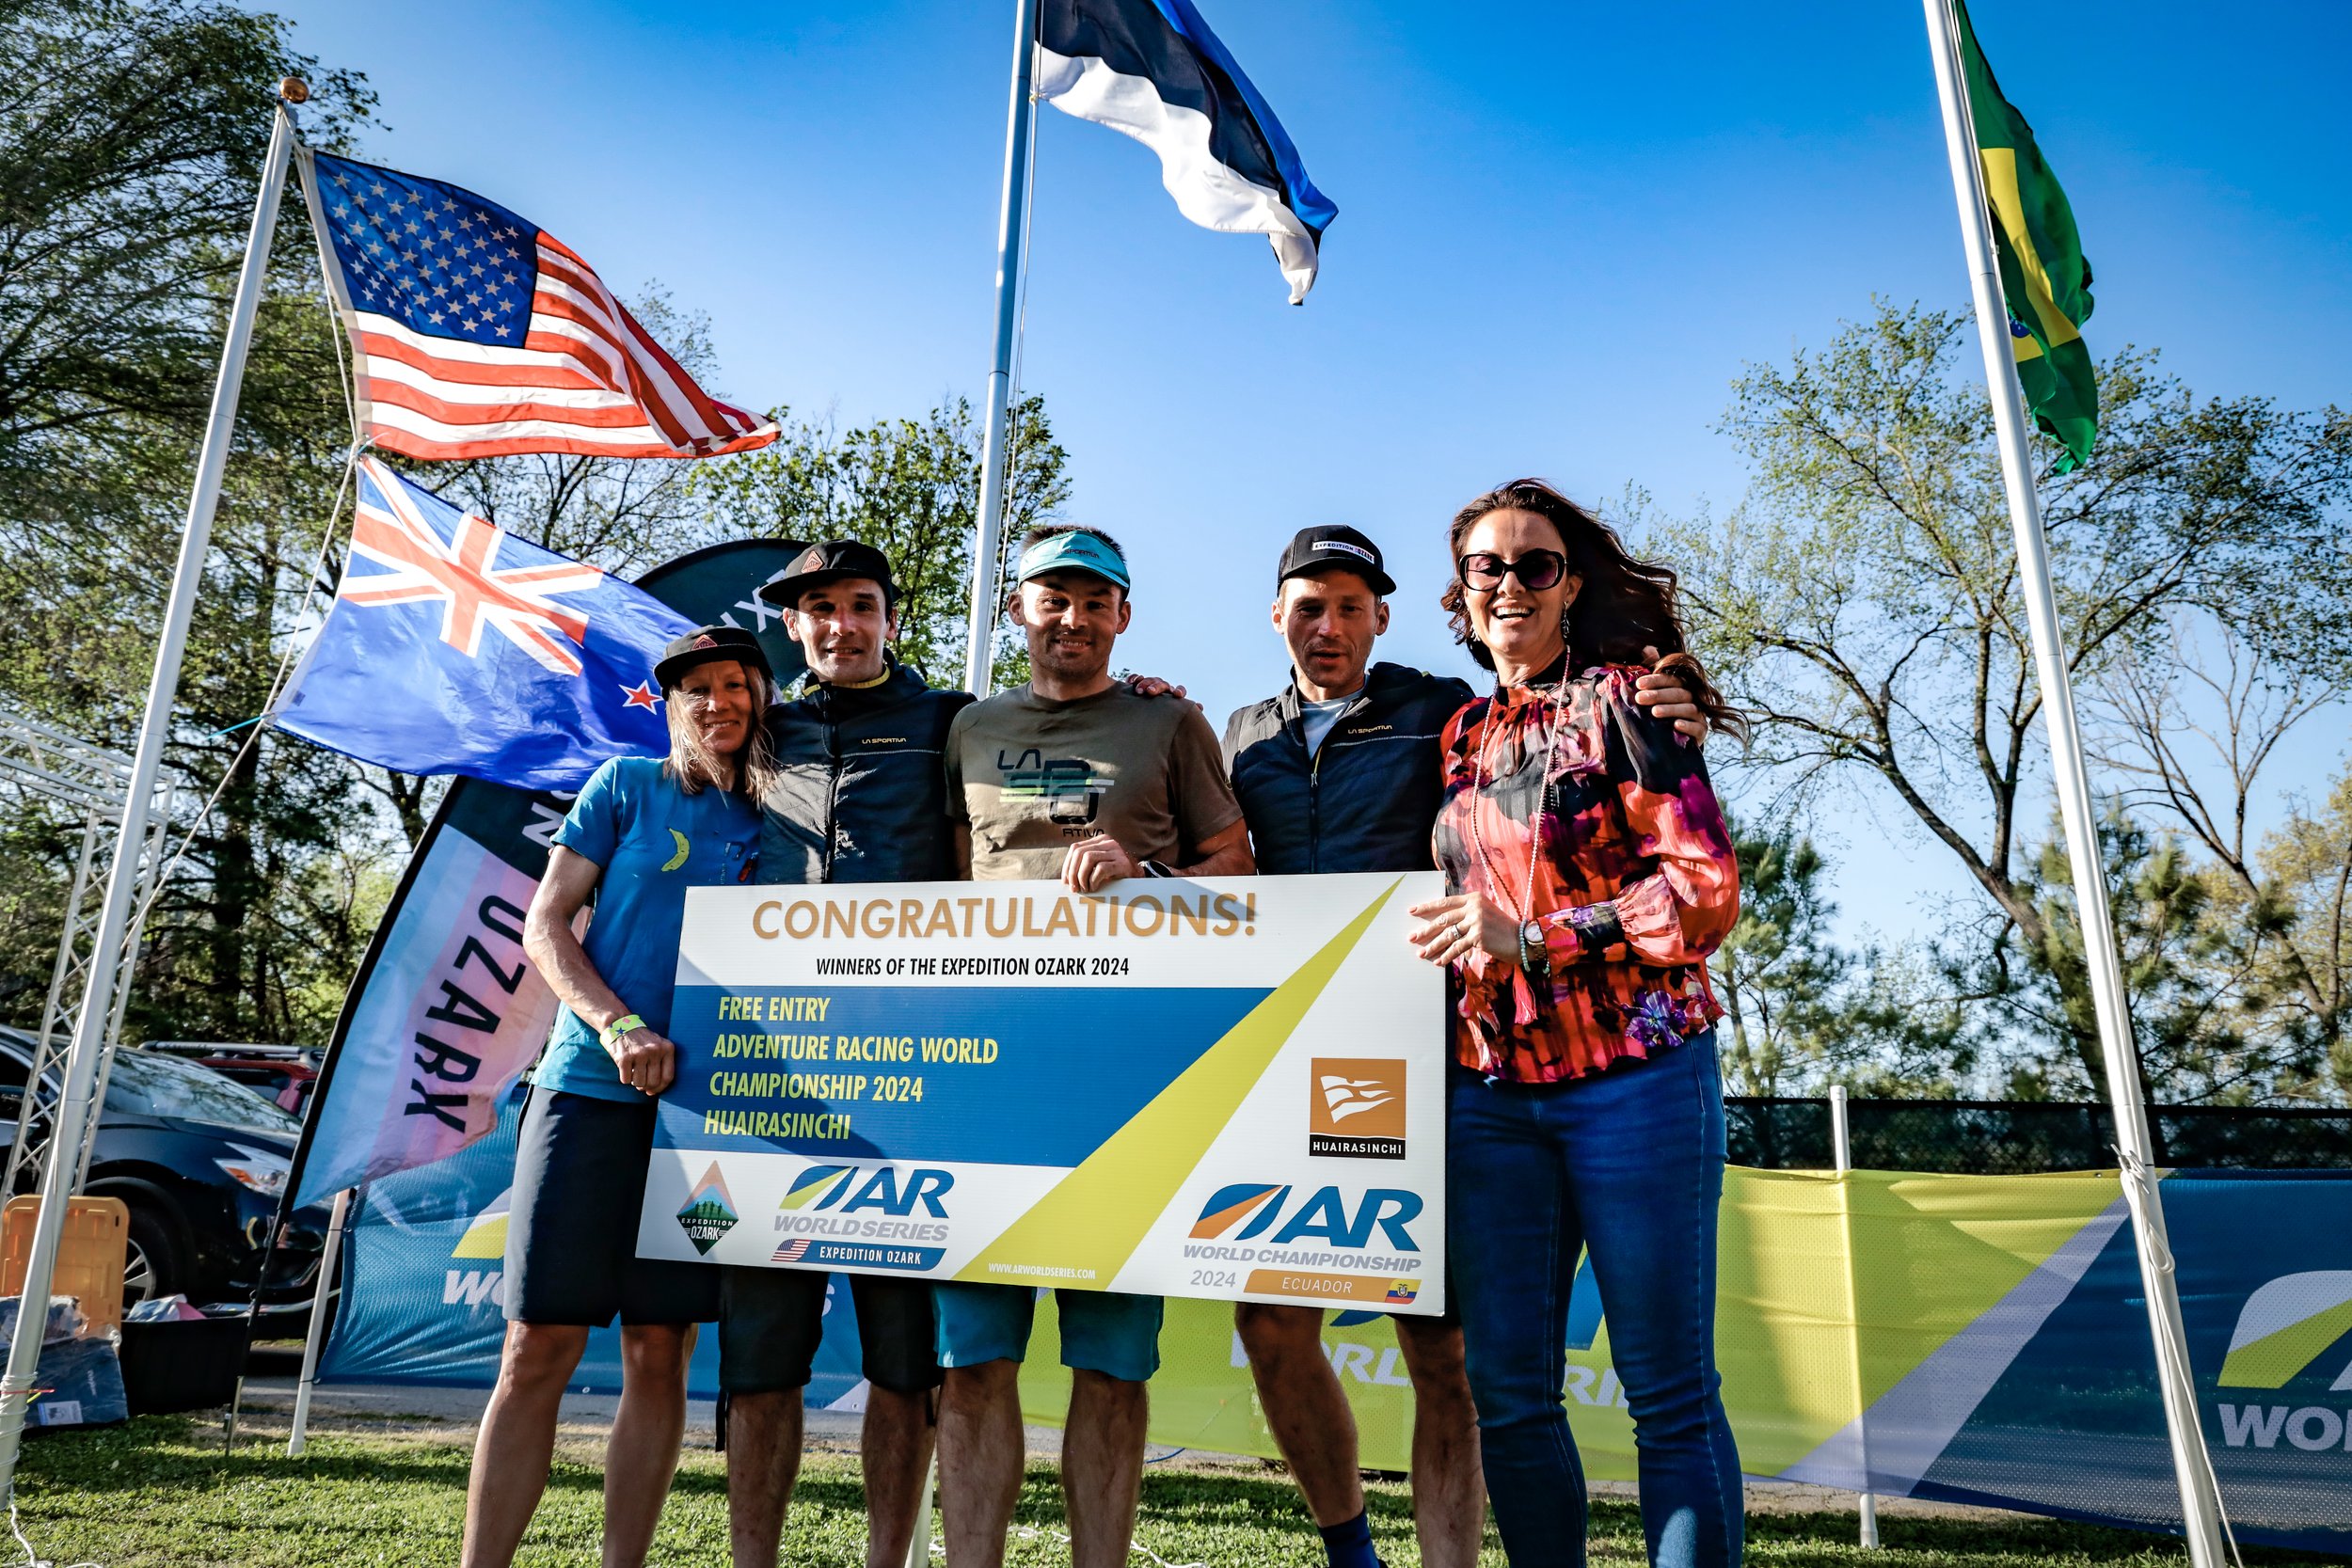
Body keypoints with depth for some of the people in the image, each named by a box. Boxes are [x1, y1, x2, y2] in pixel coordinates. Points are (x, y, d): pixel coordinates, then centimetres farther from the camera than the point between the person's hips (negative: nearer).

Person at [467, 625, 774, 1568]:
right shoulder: (627, 786, 6)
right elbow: (542, 926, 2)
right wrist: (617, 1026, -12)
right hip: (590, 1089, -1)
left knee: (659, 1352, 5)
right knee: (538, 1347, 0)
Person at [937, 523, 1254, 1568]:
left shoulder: (1168, 724, 13)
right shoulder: (973, 729, 19)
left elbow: (1235, 872, 9)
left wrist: (1141, 872, -10)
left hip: (1125, 1059, -2)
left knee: (1113, 1357, 1)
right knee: (971, 1354, 0)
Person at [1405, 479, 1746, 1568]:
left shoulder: (1620, 701, 0)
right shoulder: (1457, 738, 14)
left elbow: (1708, 889, -8)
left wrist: (1528, 936, -14)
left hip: (1633, 1077, -4)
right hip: (1488, 1092, 5)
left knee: (1669, 1389, 3)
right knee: (1508, 1393, 8)